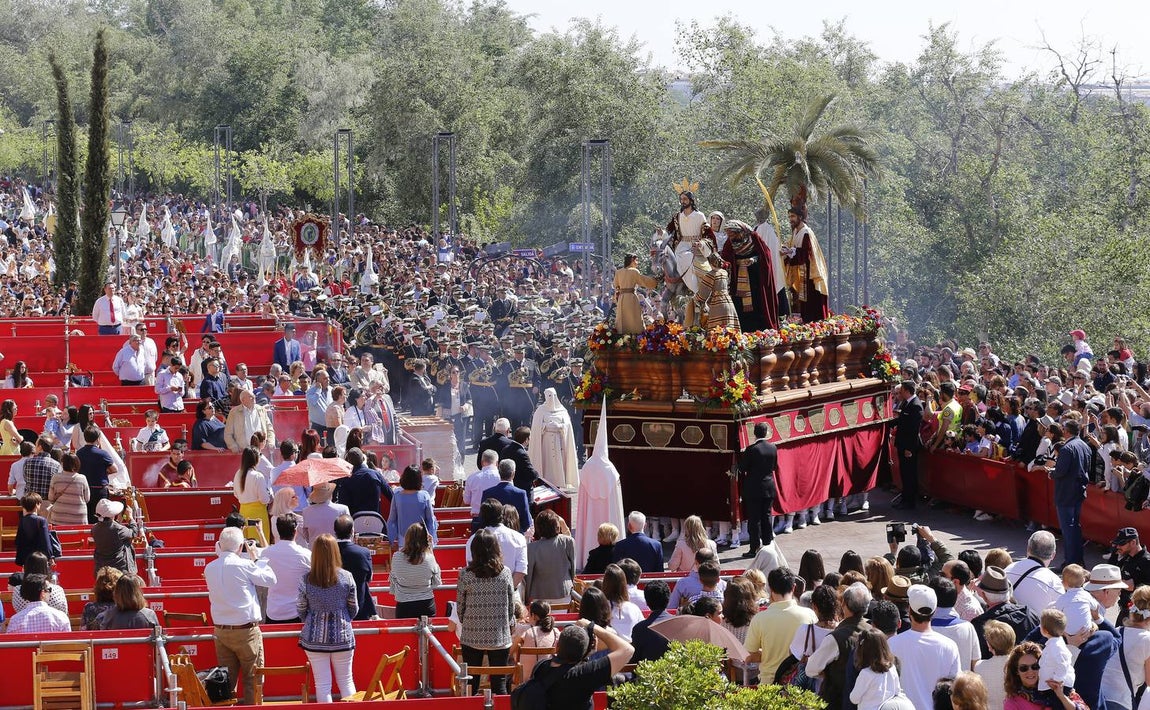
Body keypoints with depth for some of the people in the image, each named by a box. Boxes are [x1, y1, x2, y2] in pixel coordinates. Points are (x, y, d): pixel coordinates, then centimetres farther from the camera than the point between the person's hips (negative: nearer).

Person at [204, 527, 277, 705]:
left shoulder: (209, 568, 1)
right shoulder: (244, 565, -14)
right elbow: (270, 579, -4)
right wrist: (256, 560, 9)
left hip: (221, 631, 5)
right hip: (246, 631, -5)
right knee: (252, 680, 3)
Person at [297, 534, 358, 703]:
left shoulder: (306, 580, -10)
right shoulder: (346, 577, -9)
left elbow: (301, 611, 1)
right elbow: (354, 609, 1)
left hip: (315, 638, 0)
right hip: (342, 637, 0)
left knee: (322, 684, 6)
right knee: (346, 681, 14)